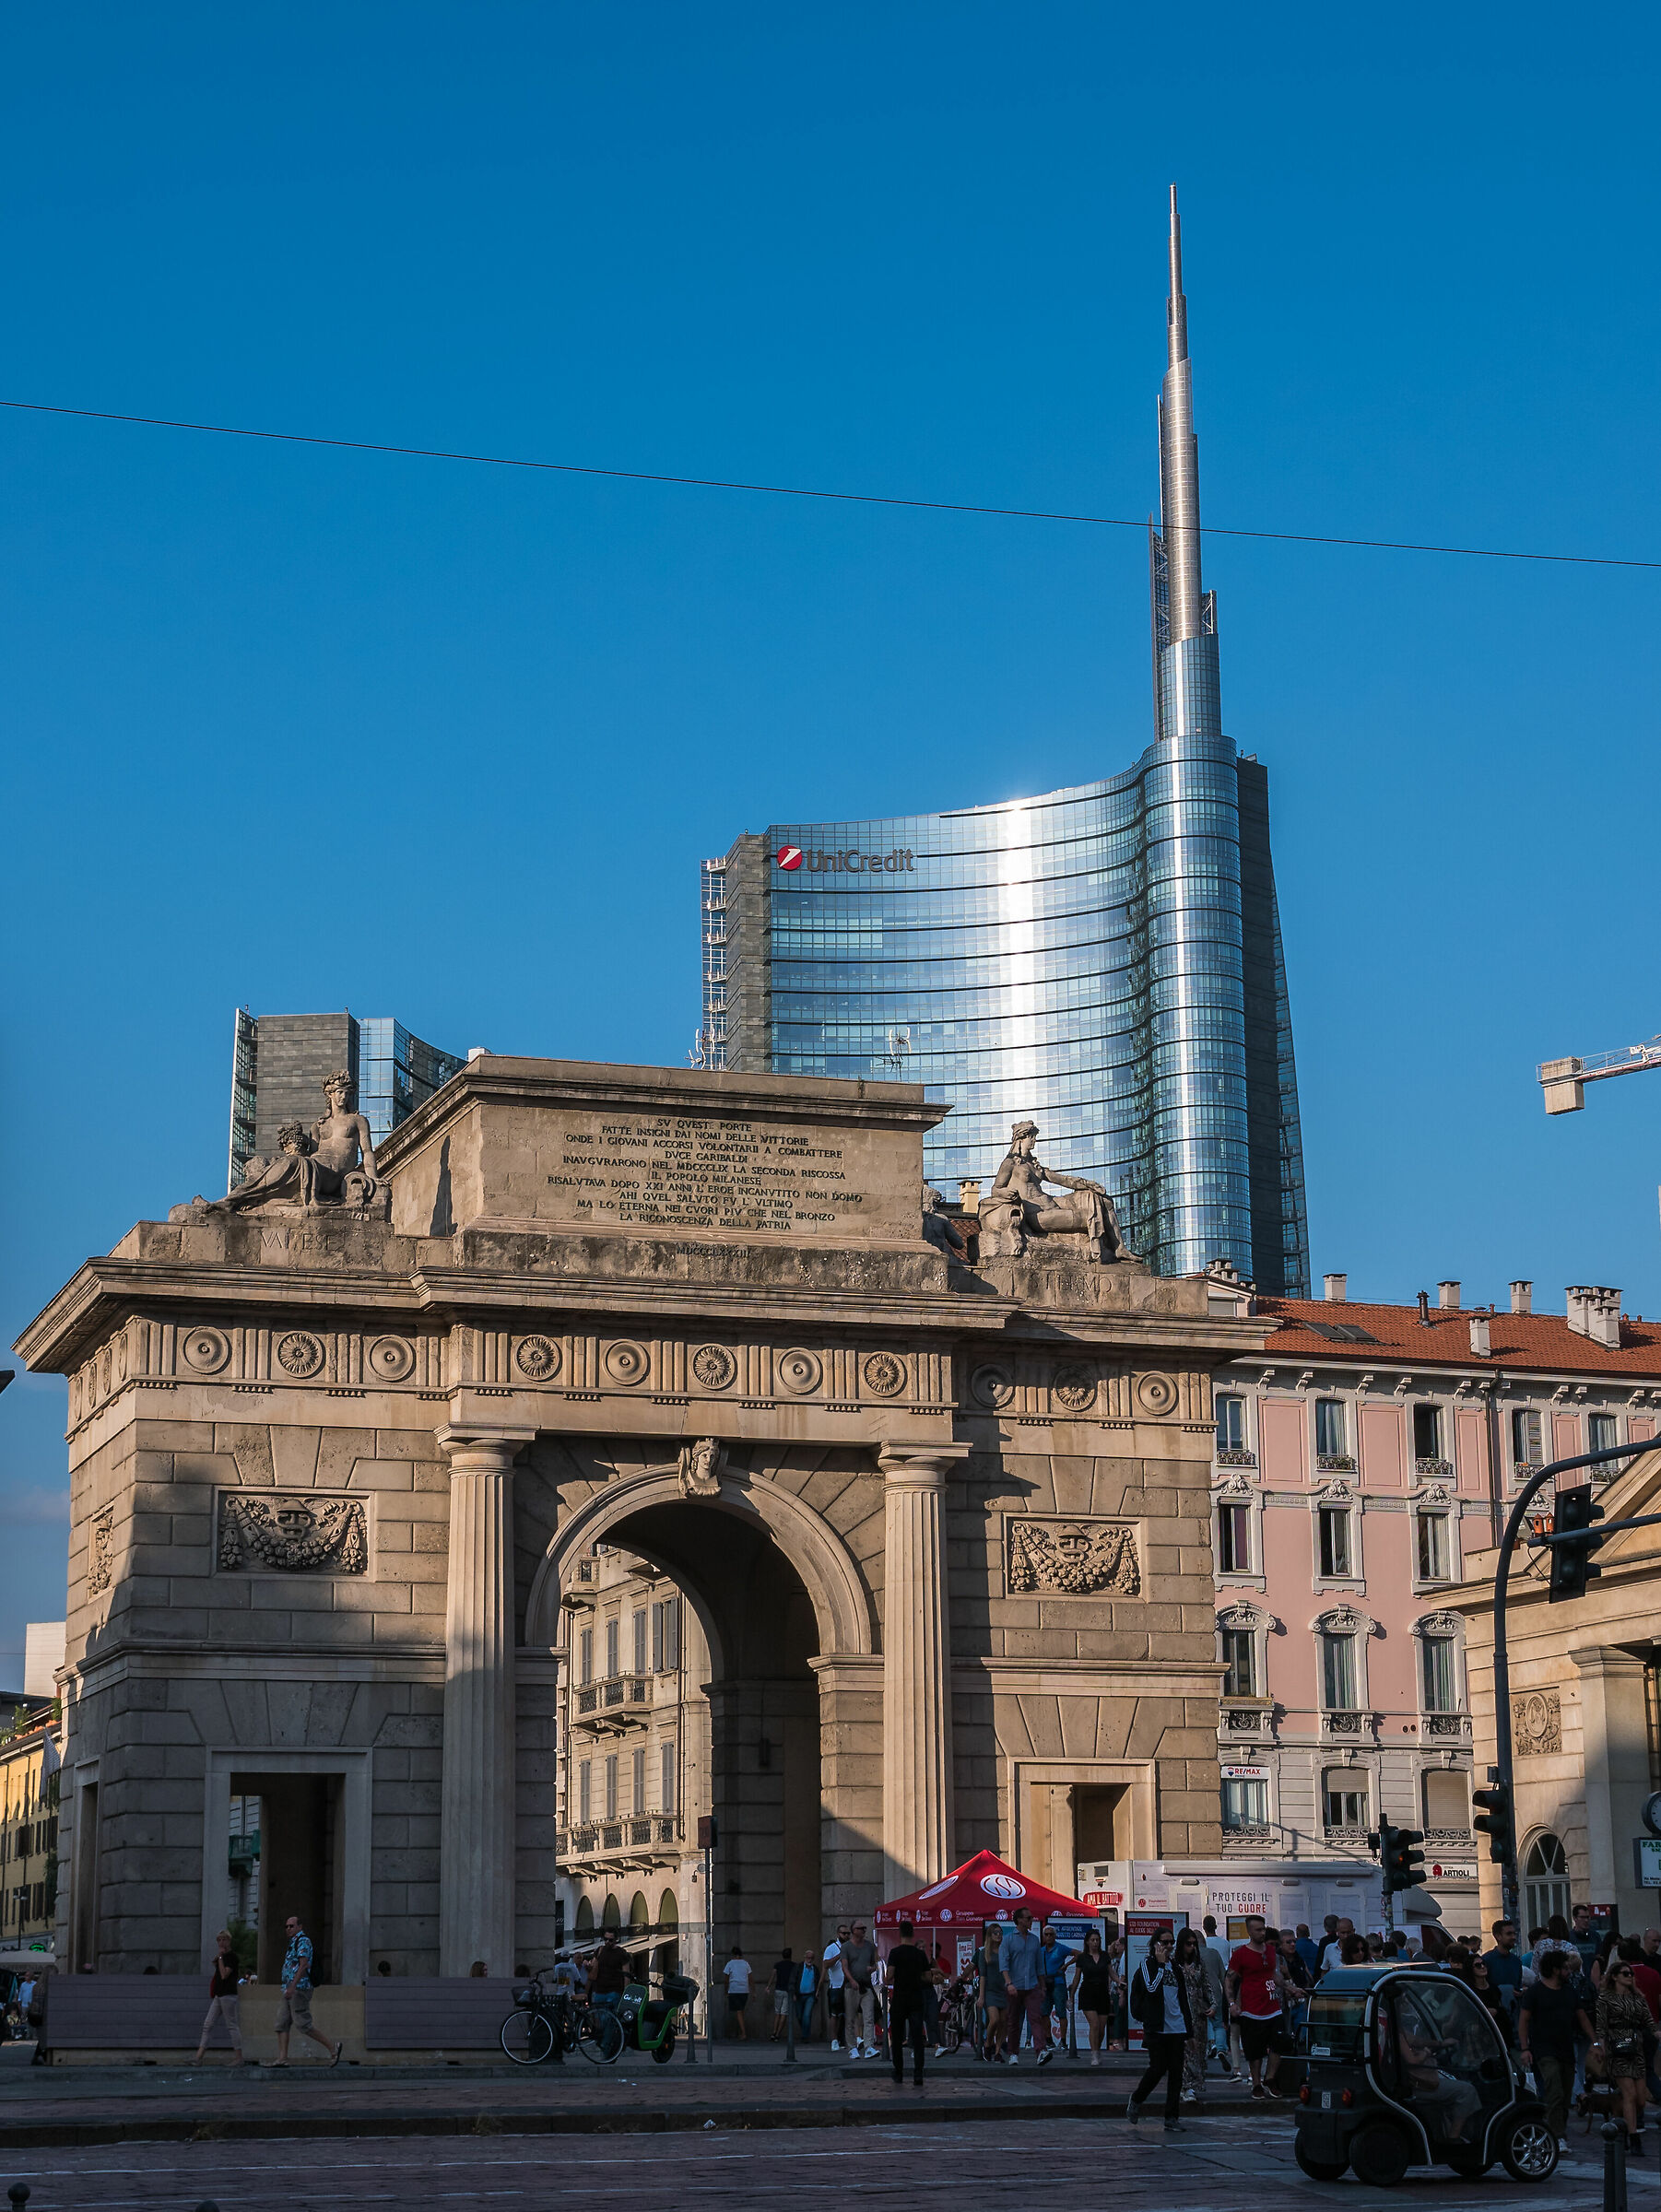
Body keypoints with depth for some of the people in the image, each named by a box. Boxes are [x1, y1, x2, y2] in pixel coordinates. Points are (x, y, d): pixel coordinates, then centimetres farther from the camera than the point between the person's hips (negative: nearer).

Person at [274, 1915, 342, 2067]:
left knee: (303, 2025, -11)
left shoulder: (303, 1941, -9)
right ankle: (282, 2059, -2)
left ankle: (332, 2048, -3)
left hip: (299, 1989, -10)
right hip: (290, 1991, 10)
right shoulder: (293, 1942, 22)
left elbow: (303, 1965, -19)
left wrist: (292, 1986, -26)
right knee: (281, 2024, 2)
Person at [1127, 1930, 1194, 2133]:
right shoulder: (1147, 1965, -1)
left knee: (1176, 2072, 2)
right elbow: (1151, 1987, -20)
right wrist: (1160, 1963, -13)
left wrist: (1188, 2032, 17)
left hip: (1176, 2028, 5)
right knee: (1158, 2069, -8)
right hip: (1156, 2028, -5)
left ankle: (1171, 2118, 6)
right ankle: (1136, 2100, 17)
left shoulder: (1175, 1967, 16)